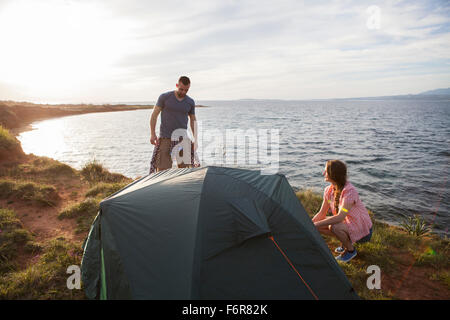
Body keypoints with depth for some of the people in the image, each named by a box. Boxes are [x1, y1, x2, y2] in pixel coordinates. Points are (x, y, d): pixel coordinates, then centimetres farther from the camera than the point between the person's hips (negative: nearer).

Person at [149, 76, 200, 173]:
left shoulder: (190, 102, 7)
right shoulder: (165, 97, -1)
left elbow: (193, 120, 16)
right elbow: (154, 115, 2)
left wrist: (195, 139, 11)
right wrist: (152, 134, -6)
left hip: (182, 138, 3)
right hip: (165, 138, -2)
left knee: (186, 167, -1)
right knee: (162, 169, -5)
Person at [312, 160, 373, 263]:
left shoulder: (349, 191, -28)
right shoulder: (329, 190, -5)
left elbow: (340, 217, -35)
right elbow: (321, 213, 0)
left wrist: (317, 224, -35)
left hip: (362, 231, -7)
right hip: (347, 223, 7)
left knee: (334, 227, -33)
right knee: (317, 226, -9)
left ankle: (351, 250, -4)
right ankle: (346, 242, 10)